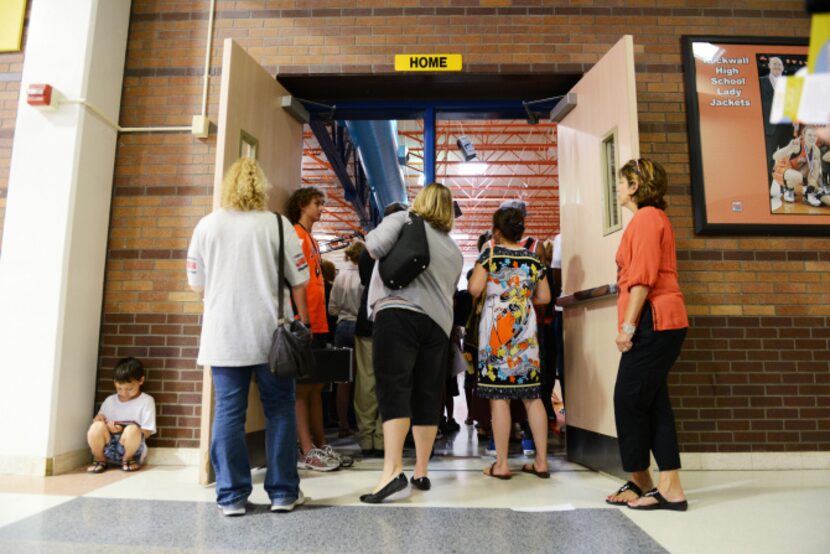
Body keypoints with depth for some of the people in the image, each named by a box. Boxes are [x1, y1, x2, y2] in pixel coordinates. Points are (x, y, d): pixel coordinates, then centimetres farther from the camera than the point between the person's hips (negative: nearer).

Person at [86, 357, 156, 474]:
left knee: (132, 429, -36)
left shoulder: (146, 401, -1)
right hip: (108, 449, 3)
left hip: (131, 450, -3)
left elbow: (146, 432, -5)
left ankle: (127, 460, -5)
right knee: (96, 426, -26)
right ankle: (100, 460, -1)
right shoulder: (110, 400, 11)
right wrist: (107, 426, -14)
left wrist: (126, 433, -20)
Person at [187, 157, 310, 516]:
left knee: (228, 412, 7)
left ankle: (232, 496, 12)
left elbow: (196, 283, 10)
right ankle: (283, 492, 15)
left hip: (223, 335, 2)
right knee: (279, 410, 8)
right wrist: (302, 320, 11)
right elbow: (298, 281, -1)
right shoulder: (278, 224, -1)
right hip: (271, 334, -1)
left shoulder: (207, 225, 4)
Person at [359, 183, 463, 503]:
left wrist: (372, 247, 12)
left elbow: (375, 246, -8)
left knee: (393, 390, -10)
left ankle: (392, 471, -18)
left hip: (398, 312, -5)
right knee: (427, 396, 8)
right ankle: (421, 472, 15)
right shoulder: (454, 250, 24)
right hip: (438, 322, 5)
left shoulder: (403, 219, 8)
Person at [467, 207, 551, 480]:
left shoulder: (490, 253, -2)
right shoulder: (533, 258, 10)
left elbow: (474, 288, -13)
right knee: (532, 396, 8)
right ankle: (541, 461, 13)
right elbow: (544, 296, 12)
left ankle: (501, 464, 1)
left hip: (497, 327, -4)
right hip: (526, 329, 4)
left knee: (499, 396, -2)